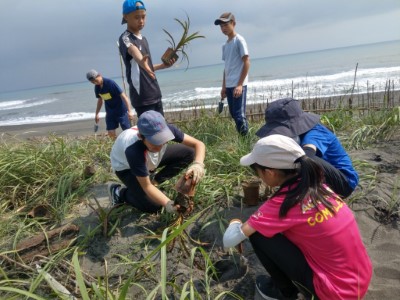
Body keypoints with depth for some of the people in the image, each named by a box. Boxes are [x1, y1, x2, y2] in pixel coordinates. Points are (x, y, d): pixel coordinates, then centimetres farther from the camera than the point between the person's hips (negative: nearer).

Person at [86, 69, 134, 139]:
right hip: (110, 112, 6)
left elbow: (123, 96, -22)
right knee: (111, 133, 1)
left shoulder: (110, 83, -20)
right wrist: (96, 114, 17)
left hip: (121, 110, -6)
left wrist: (129, 111, -28)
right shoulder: (97, 87, 0)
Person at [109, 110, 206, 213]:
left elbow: (198, 144, -29)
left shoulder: (166, 130, -33)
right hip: (125, 167, -5)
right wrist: (168, 204, -45)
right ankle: (119, 192, 8)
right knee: (153, 206, -18)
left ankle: (154, 180, 3)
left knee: (189, 153, -12)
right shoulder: (133, 151, -44)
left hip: (150, 160, 5)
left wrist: (198, 164, -48)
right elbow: (147, 187, -33)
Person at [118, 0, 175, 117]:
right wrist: (141, 61, -59)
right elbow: (133, 50, -38)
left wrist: (163, 65, 15)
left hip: (155, 94, 9)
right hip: (142, 98, -8)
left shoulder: (143, 39, 15)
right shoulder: (125, 39, -12)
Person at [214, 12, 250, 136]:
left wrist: (240, 84, -16)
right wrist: (224, 86, 14)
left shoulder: (239, 40, -5)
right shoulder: (225, 45, 16)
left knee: (239, 114, -9)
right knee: (233, 114, 10)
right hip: (229, 85, 8)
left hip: (238, 84, -8)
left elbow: (247, 62, -10)